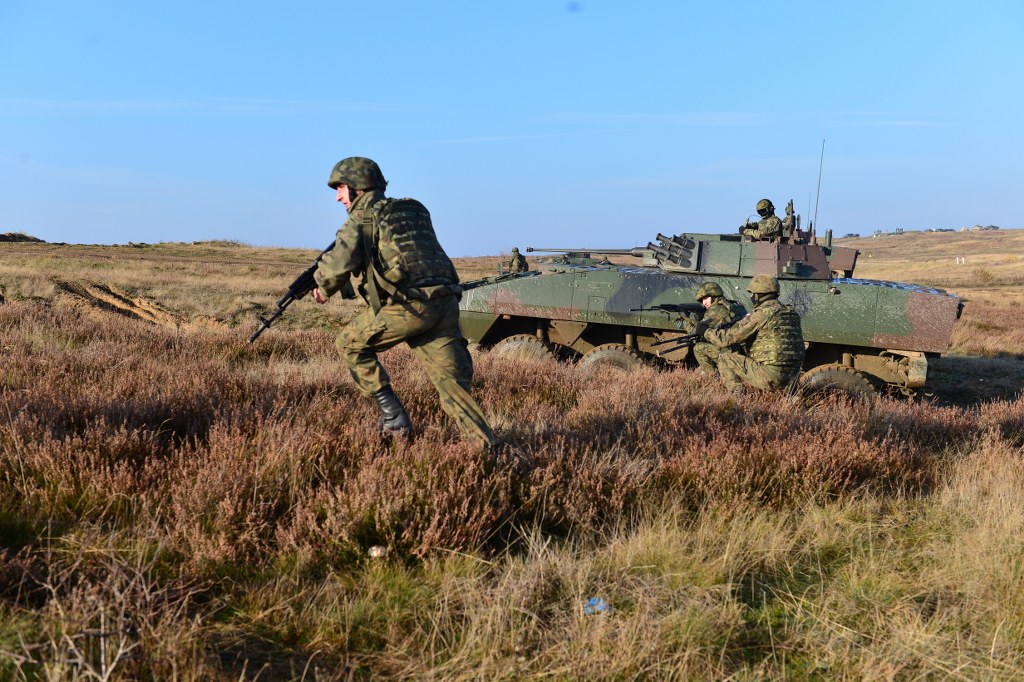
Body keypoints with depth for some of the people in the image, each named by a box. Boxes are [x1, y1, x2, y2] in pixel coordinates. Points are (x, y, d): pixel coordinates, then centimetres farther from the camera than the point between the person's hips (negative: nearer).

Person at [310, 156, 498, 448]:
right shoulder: (414, 210, 27)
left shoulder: (363, 216, 5)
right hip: (446, 303, 6)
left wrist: (324, 289, 12)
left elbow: (340, 262, -8)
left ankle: (394, 418, 13)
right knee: (452, 385, 5)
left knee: (350, 344, 18)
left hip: (410, 305, -6)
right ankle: (490, 449, -8)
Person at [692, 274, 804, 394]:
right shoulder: (792, 313, 13)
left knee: (723, 358, 5)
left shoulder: (762, 314, -11)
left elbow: (727, 338, -8)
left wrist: (707, 332, 9)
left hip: (770, 377, -8)